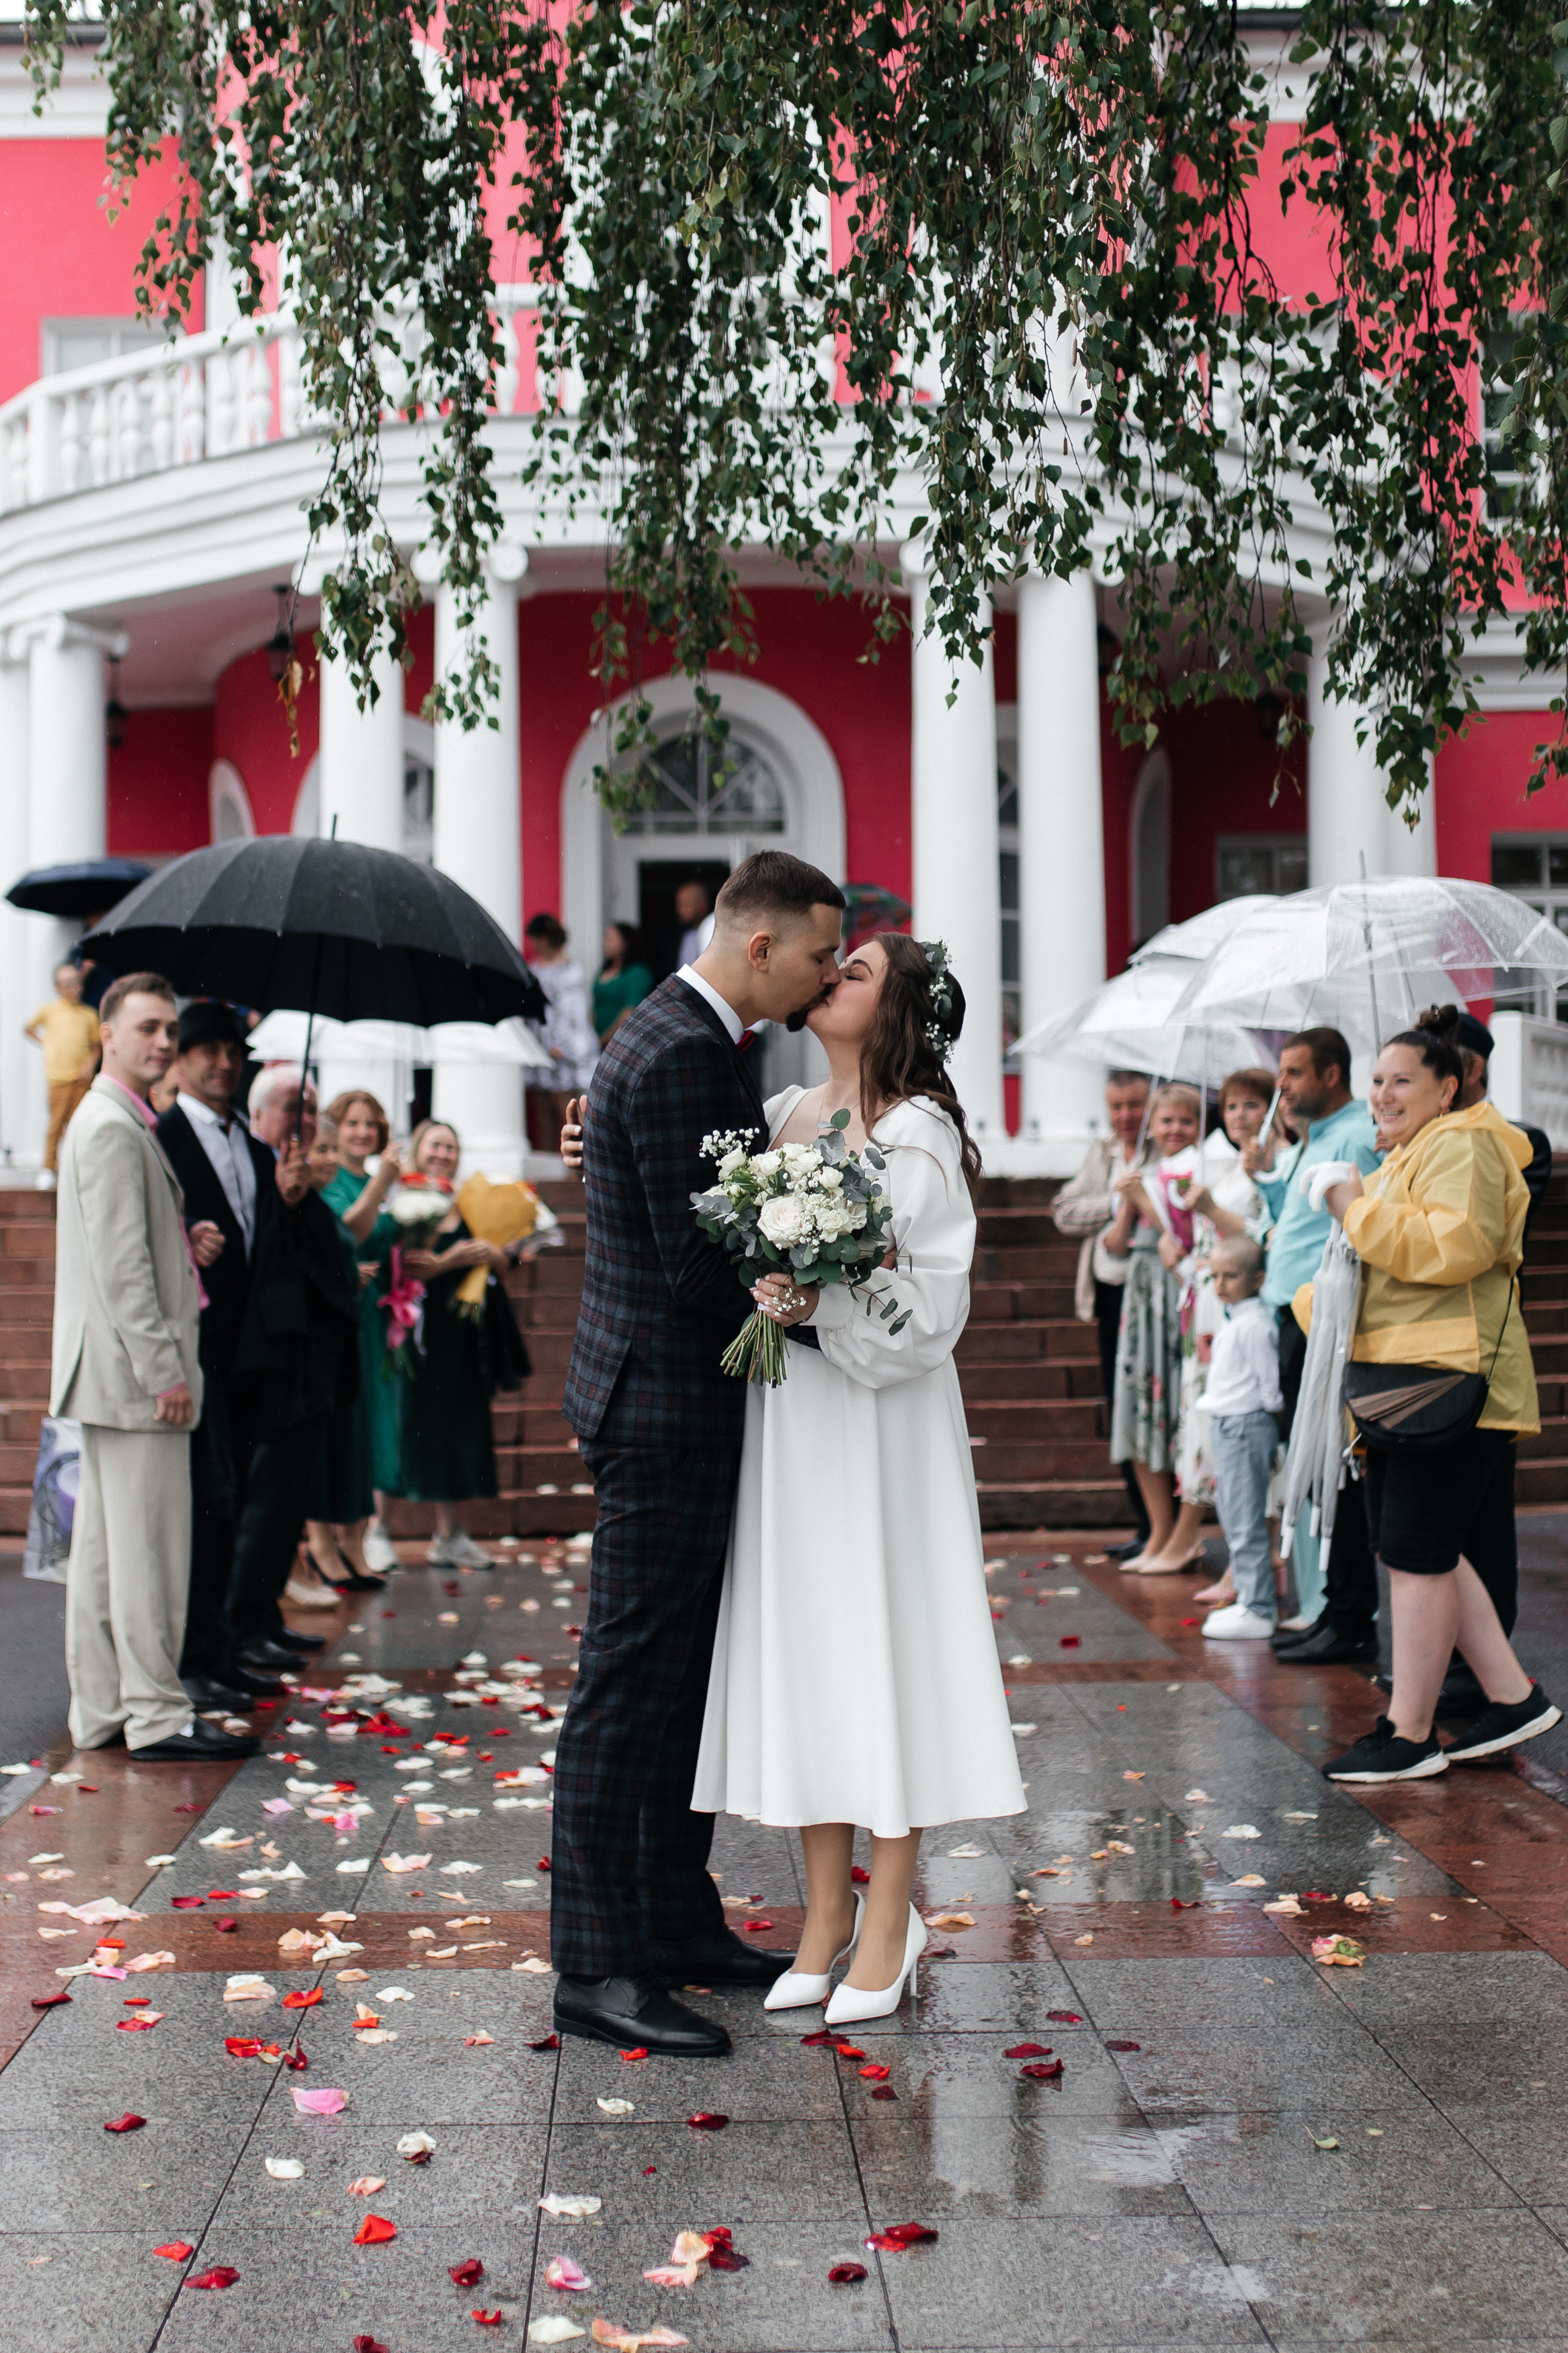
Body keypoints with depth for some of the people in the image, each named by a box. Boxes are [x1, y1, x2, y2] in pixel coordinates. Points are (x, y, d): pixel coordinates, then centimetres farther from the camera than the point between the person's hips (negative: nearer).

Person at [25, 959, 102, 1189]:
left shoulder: (90, 1014, 9)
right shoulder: (49, 1010, 5)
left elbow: (96, 1045, 14)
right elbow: (28, 1029, 18)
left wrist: (91, 1063, -3)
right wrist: (46, 1045, 7)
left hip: (82, 1076, 2)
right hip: (58, 1075, -2)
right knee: (56, 1122, -4)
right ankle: (49, 1169, 3)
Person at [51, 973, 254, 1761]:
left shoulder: (123, 1122, 18)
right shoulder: (112, 1128, -14)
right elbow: (121, 1265, -20)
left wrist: (187, 1246, 8)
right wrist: (164, 1371, -20)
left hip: (115, 1372, 11)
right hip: (132, 1370, -11)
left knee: (105, 1543, 12)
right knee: (148, 1546, -6)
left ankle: (101, 1711, 17)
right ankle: (156, 1717, -1)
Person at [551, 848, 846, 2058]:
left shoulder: (697, 1041, 14)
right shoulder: (677, 1056, -20)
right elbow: (700, 1262, -23)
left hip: (682, 1404, 11)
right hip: (666, 1405, -11)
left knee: (684, 1679, 17)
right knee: (630, 1686, -5)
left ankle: (679, 1924, 28)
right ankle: (598, 1968, 1)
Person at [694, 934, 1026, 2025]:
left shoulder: (917, 1134, -9)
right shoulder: (783, 1114, 10)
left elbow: (933, 1303, -13)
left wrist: (823, 1307, -26)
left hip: (878, 1413, -6)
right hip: (783, 1412, 6)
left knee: (882, 1644, -1)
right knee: (797, 1648, 9)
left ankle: (890, 1923, 10)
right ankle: (827, 1912, 20)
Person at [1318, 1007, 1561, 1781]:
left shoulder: (1461, 1145, -9)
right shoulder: (1406, 1156, 25)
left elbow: (1457, 1244, -26)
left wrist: (1360, 1211, -17)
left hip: (1449, 1383, -11)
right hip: (1399, 1386, 11)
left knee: (1417, 1556, -7)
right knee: (1422, 1553, 12)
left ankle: (1410, 1735, -1)